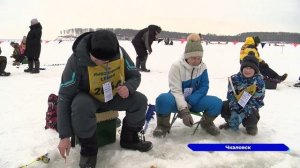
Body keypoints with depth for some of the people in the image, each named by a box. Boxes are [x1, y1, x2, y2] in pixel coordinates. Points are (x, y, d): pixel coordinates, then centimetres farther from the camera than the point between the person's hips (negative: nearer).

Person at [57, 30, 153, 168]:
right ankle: (88, 149, -13)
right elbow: (64, 98, -28)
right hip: (87, 97, -3)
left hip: (113, 95, 4)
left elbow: (135, 76, -4)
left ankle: (129, 138, 9)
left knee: (140, 101, -16)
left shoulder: (120, 53, -20)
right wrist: (64, 136, -30)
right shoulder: (77, 60, -31)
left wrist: (128, 88, -30)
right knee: (81, 106, -38)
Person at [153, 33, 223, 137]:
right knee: (163, 99, -38)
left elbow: (203, 88, -7)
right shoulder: (177, 66, -16)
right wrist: (184, 110, -34)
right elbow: (176, 91, -21)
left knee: (217, 103, -23)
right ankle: (163, 125, -7)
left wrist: (189, 103, -22)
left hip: (194, 101, 3)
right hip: (178, 101, -3)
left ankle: (206, 123, 11)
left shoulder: (202, 67, -4)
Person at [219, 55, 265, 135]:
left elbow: (257, 101, -19)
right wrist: (234, 112, -32)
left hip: (250, 107, -2)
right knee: (223, 106, -23)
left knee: (251, 119, -29)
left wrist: (242, 115, -31)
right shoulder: (235, 78, -11)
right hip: (236, 105, 2)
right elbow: (231, 95, -15)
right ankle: (230, 121, 11)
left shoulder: (259, 82, -16)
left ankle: (251, 125, 13)